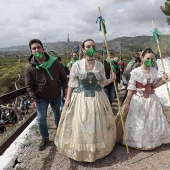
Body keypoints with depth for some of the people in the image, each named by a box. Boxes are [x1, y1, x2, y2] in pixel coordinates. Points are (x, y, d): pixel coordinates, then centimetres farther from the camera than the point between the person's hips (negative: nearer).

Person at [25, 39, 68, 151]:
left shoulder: (54, 62, -15)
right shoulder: (29, 67, -15)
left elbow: (63, 77, -6)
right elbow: (29, 86, -9)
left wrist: (66, 90, -10)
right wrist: (33, 99, -17)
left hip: (56, 96, 1)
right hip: (41, 98, -1)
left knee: (57, 114, 22)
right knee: (41, 119, 3)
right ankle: (45, 138, 28)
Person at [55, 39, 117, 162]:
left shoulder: (100, 65, -1)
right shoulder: (77, 65, -7)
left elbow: (102, 82, 7)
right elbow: (71, 83, -3)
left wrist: (111, 80, -12)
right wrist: (68, 98, -6)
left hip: (97, 97, 2)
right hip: (80, 97, -2)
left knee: (97, 123, 12)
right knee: (79, 124, 6)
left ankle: (98, 148, 36)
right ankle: (80, 149, 30)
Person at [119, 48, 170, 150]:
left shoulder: (154, 71, -1)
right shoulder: (135, 72, -13)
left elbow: (154, 85, 11)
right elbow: (131, 88, -10)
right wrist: (126, 103, -9)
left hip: (151, 99, 4)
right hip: (138, 100, -4)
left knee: (153, 122, 13)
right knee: (137, 123, 6)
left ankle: (152, 141, 35)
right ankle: (137, 141, 28)